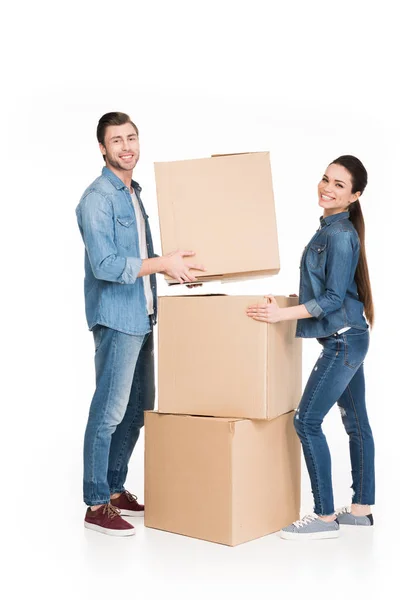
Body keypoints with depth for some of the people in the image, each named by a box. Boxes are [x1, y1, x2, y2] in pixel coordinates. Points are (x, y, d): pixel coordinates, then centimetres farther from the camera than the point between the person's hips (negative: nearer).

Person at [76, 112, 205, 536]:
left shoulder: (133, 194, 16)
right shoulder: (97, 199, -13)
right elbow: (105, 265, -22)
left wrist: (176, 268, 12)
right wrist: (163, 263, -19)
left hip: (141, 317, 9)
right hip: (115, 318, -9)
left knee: (137, 410, 14)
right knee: (110, 411, -4)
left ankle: (115, 490, 26)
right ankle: (97, 506, 7)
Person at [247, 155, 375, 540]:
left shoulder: (340, 234, -17)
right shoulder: (330, 229, 12)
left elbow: (333, 299, -20)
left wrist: (282, 314, -23)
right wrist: (284, 306, 23)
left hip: (343, 341, -10)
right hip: (348, 339, 10)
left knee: (307, 421, -7)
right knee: (356, 422, 13)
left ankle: (325, 517, 0)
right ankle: (361, 508, 23)